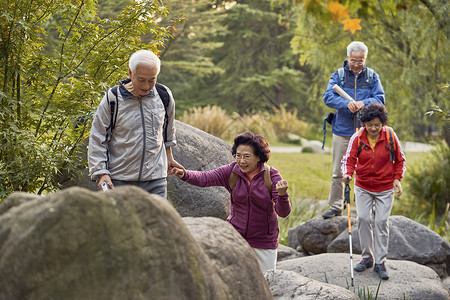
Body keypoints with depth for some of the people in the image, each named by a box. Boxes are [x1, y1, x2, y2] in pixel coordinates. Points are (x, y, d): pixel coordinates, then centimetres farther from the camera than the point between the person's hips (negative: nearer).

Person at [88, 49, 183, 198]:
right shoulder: (112, 100, -7)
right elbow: (97, 140, -2)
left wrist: (168, 157, 30)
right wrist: (101, 173, -10)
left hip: (155, 180, 2)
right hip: (119, 180, -2)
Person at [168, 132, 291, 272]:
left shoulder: (271, 175, -13)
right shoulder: (232, 171, -7)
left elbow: (283, 212, -19)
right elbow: (204, 178, -18)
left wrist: (282, 194, -40)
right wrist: (184, 174, -37)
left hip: (264, 242, -1)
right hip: (236, 236, 1)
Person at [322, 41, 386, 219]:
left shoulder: (372, 76, 4)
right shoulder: (338, 75, 2)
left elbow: (380, 99, -4)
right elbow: (328, 97, -9)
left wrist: (364, 103, -24)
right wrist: (346, 104, -27)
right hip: (342, 132, 0)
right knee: (338, 172, 6)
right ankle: (336, 207, 17)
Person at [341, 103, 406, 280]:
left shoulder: (390, 136, -9)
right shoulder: (357, 138, -9)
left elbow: (399, 160, 3)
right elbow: (349, 158, -10)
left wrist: (397, 179, -6)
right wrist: (347, 174, -30)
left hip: (385, 188, -1)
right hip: (363, 187, 1)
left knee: (381, 222, -4)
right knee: (363, 219, -5)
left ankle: (380, 262, 3)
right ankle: (367, 257, 12)